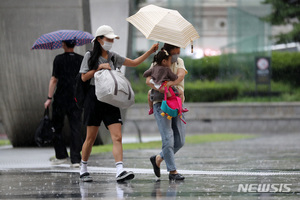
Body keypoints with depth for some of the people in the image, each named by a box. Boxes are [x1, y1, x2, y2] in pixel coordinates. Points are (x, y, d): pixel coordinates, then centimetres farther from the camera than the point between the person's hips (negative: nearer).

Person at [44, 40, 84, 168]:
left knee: (56, 127, 12)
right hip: (76, 99, 3)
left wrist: (49, 98, -6)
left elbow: (54, 79, -9)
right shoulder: (81, 60, 3)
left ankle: (62, 156, 13)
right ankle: (75, 159, -4)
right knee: (76, 128, 2)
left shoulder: (59, 59, -7)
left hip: (61, 98, -3)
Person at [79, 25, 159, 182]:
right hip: (94, 98, -4)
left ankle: (120, 171, -21)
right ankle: (83, 169, 19)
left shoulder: (113, 57, 13)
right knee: (91, 137, 2)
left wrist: (150, 52, 8)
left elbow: (134, 63, 17)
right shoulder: (90, 56, 2)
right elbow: (84, 77, -3)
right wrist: (99, 67, -10)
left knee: (117, 137, -11)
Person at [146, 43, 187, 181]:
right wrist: (161, 89, -32)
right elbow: (148, 80, -14)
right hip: (161, 103, -5)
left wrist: (170, 83, -27)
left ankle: (158, 159, 23)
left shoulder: (179, 62, 13)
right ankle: (172, 171, -8)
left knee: (180, 141, 1)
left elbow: (181, 75, -8)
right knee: (168, 138, -13)